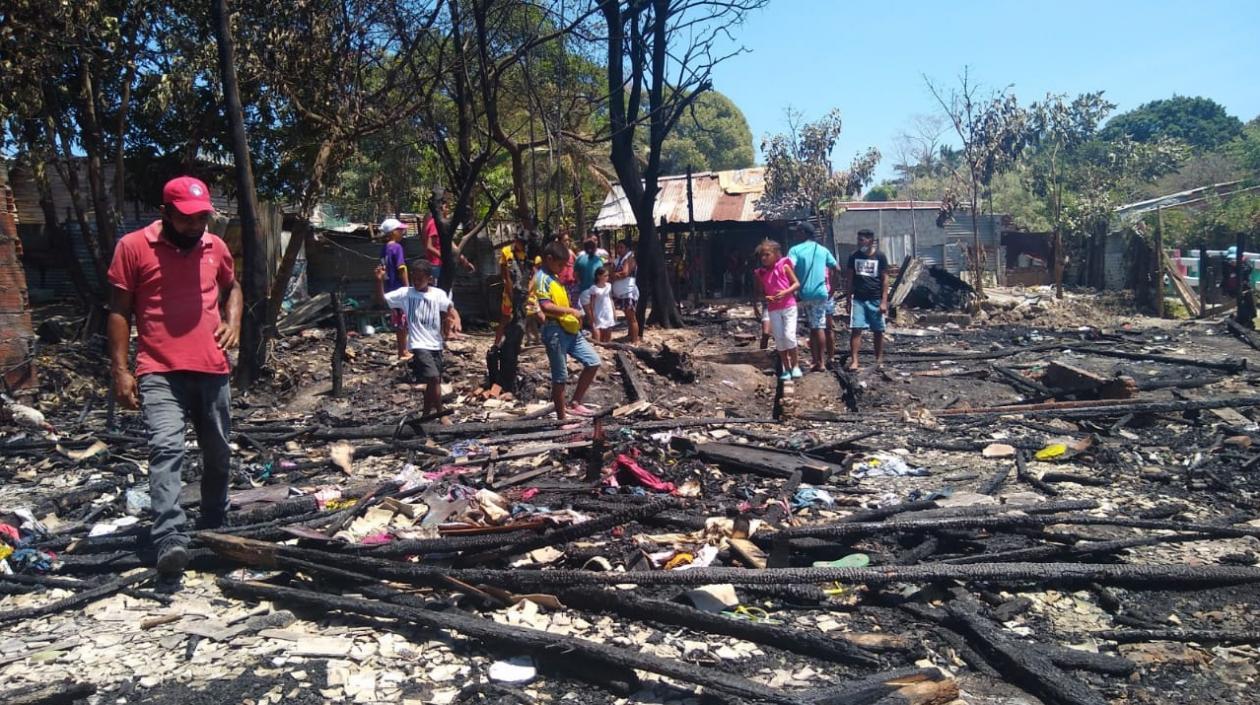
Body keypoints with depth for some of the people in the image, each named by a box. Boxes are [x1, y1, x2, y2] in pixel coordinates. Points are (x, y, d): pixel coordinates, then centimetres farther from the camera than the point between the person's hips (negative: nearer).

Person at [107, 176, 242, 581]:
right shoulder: (133, 247, -3)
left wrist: (233, 322, 6)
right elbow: (119, 310, -1)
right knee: (167, 448, -21)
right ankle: (170, 540, -27)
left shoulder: (215, 247, 9)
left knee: (217, 454, 13)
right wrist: (120, 370, -6)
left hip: (213, 370, 5)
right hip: (159, 373, -4)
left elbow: (232, 288, 27)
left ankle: (213, 528, 32)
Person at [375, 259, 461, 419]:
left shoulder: (438, 294, 3)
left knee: (433, 381, 14)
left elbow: (451, 309, 6)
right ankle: (440, 414, -5)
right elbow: (382, 299, -1)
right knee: (434, 378, -19)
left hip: (436, 345, 4)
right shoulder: (405, 293, -2)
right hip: (419, 345, -4)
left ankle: (427, 413, 32)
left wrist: (456, 320, -15)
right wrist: (380, 280, -16)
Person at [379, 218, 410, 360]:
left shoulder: (384, 248, 9)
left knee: (398, 321, 14)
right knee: (404, 322, -1)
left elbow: (384, 269, 13)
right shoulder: (397, 247, -13)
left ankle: (402, 351, 20)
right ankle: (403, 352, 3)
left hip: (390, 288, 8)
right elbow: (401, 269, -17)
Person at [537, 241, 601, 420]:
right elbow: (546, 306, -26)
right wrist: (571, 311, -19)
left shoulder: (554, 277, 18)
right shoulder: (542, 278, -12)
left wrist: (574, 318, 15)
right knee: (560, 378, -2)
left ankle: (574, 404, 14)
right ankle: (561, 418, 9)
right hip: (555, 331, -9)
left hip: (570, 330, 9)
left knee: (593, 362, 6)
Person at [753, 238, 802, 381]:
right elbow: (760, 293, 11)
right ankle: (786, 369, 13)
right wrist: (766, 298, -11)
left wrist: (785, 292, -19)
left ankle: (795, 365, 2)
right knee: (779, 339, 3)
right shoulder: (760, 273, 5)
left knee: (789, 335, -14)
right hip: (773, 309, 4)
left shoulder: (784, 266, -3)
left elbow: (796, 283, -3)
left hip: (789, 306, -4)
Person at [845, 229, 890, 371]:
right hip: (858, 299, 1)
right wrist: (848, 300, 6)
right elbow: (849, 279, 10)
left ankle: (879, 360, 16)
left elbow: (885, 279, -1)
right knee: (855, 329, -9)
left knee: (878, 331, 6)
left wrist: (884, 301, -7)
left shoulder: (880, 256, -1)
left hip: (875, 300, -1)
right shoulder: (854, 257, 6)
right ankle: (854, 360, -11)